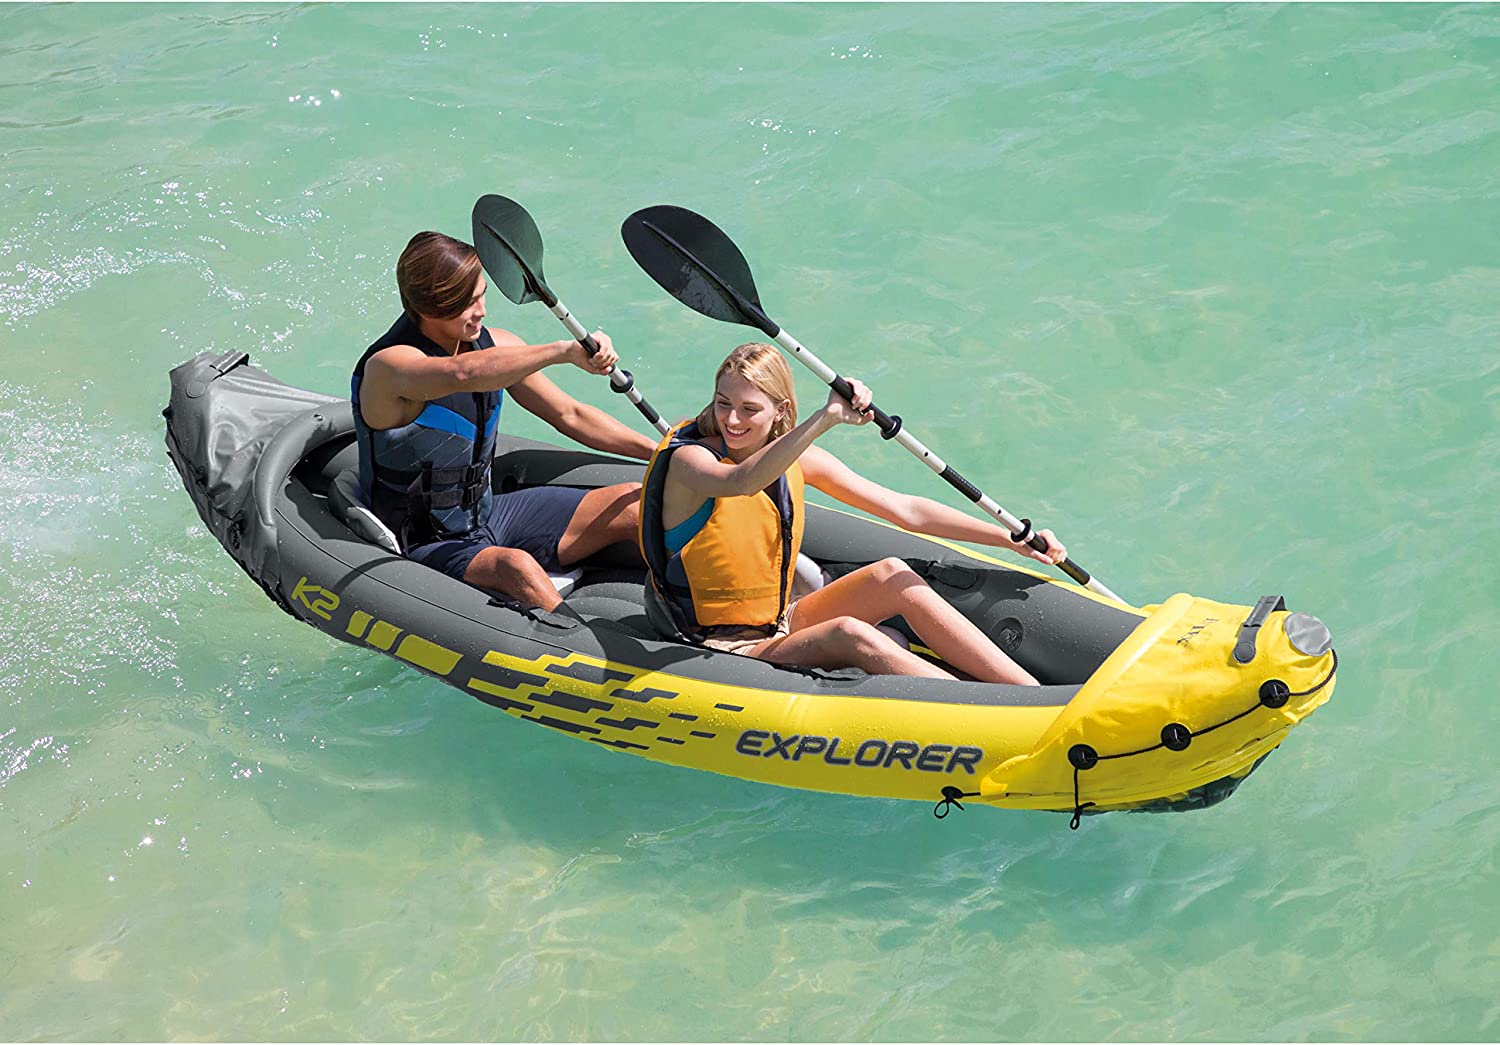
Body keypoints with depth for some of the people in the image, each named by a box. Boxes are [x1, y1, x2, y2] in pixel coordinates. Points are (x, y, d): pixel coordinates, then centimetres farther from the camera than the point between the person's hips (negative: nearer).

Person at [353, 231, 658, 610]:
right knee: (516, 566, -39)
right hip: (426, 547, -8)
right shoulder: (388, 367, -24)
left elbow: (570, 415, 8)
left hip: (487, 513, 8)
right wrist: (564, 351, -52)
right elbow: (464, 373, -46)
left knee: (635, 505, -2)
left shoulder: (494, 345, -1)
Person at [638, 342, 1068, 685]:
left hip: (778, 625, 7)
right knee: (851, 635, -30)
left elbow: (905, 510, 3)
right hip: (718, 650, -7)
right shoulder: (689, 459, -17)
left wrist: (1010, 538, -2)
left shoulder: (798, 460, 2)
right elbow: (743, 482, -42)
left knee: (893, 576, -15)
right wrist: (826, 417, -53)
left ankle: (1034, 694, -21)